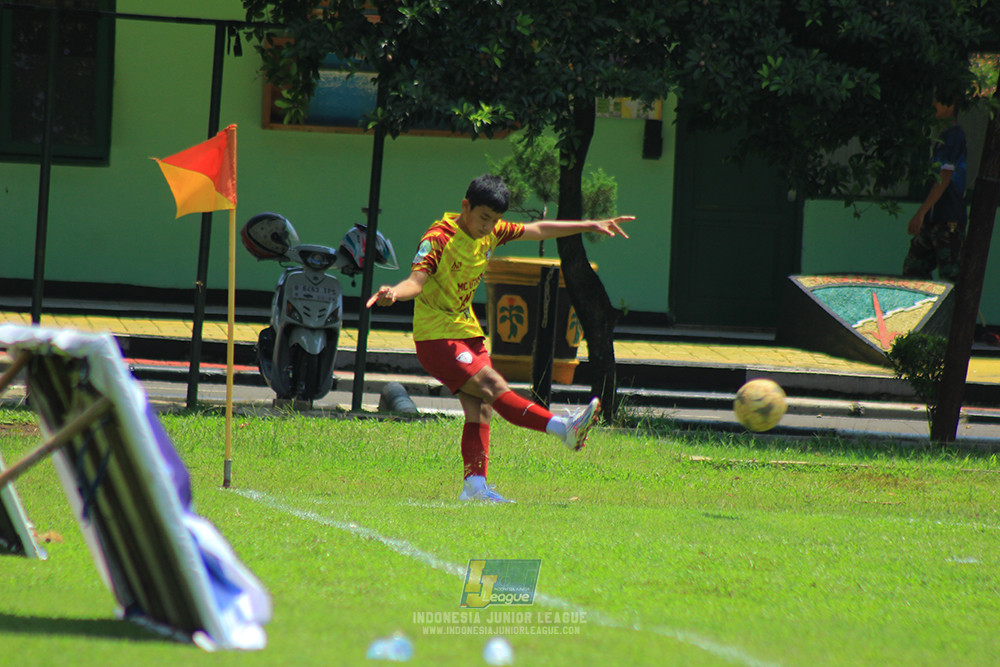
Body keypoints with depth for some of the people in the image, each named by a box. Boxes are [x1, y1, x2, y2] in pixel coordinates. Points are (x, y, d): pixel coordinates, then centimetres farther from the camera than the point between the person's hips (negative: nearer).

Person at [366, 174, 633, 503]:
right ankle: (564, 429, -25)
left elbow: (538, 230, 15)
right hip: (436, 337, -8)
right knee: (494, 387, -20)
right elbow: (416, 281, -30)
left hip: (467, 332, 8)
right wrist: (394, 293, -52)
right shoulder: (438, 239, -19)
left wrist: (591, 226, 17)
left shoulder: (490, 232, 5)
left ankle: (475, 485, -2)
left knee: (479, 409, -1)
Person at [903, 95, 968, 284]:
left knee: (950, 276, -9)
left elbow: (944, 180, -19)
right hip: (933, 219, 10)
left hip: (949, 220, -10)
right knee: (912, 268, 9)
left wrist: (921, 213, -20)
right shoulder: (944, 136, 17)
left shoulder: (954, 136, -13)